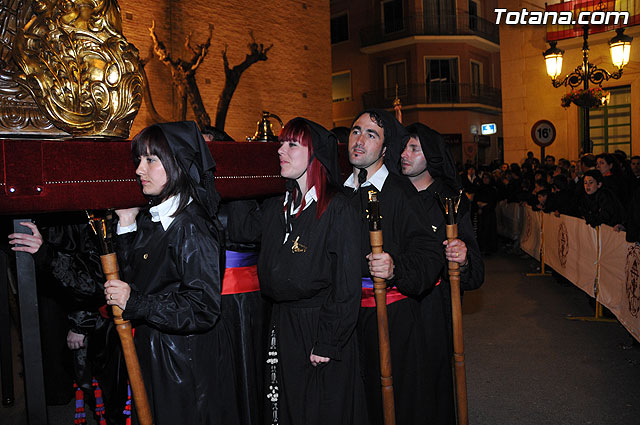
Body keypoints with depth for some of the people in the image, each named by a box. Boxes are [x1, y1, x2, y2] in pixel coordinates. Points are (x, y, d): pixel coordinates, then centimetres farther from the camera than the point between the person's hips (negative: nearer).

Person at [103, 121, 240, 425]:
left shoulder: (192, 228, -23)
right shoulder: (151, 219, 5)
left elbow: (204, 309, -25)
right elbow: (133, 278, 6)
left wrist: (135, 303, -21)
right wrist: (126, 225, 0)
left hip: (185, 363, -8)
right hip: (153, 354, 9)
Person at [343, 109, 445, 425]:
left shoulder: (401, 192, -10)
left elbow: (430, 250, -15)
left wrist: (396, 269, -31)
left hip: (393, 314, -5)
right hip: (347, 310, 5)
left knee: (394, 399, 7)